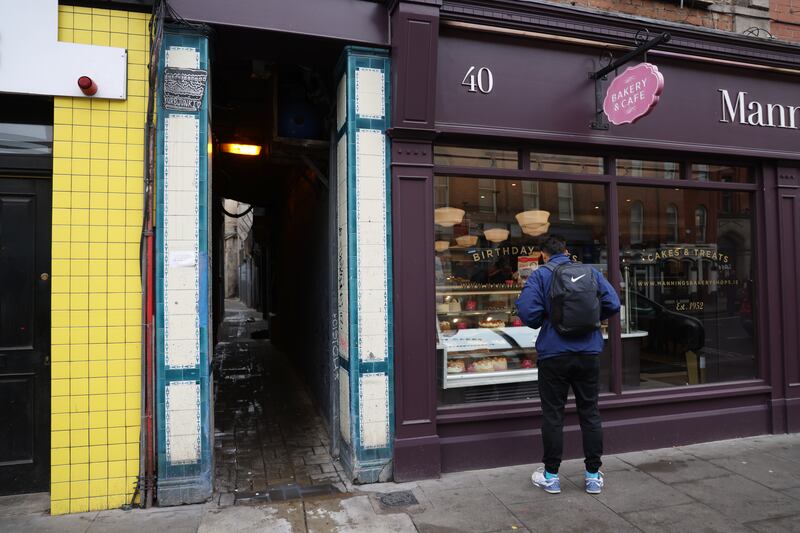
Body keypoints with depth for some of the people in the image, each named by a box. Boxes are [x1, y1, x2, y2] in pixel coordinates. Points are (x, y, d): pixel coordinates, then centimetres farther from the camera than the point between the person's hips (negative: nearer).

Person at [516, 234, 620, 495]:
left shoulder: (540, 275, -5)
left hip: (553, 354, -3)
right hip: (589, 352, 3)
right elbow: (612, 304, -1)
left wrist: (541, 323, 5)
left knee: (553, 415, 7)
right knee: (589, 412, 13)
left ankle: (551, 475, 17)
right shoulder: (590, 272, 5)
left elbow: (527, 311, -16)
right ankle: (593, 475, 22)